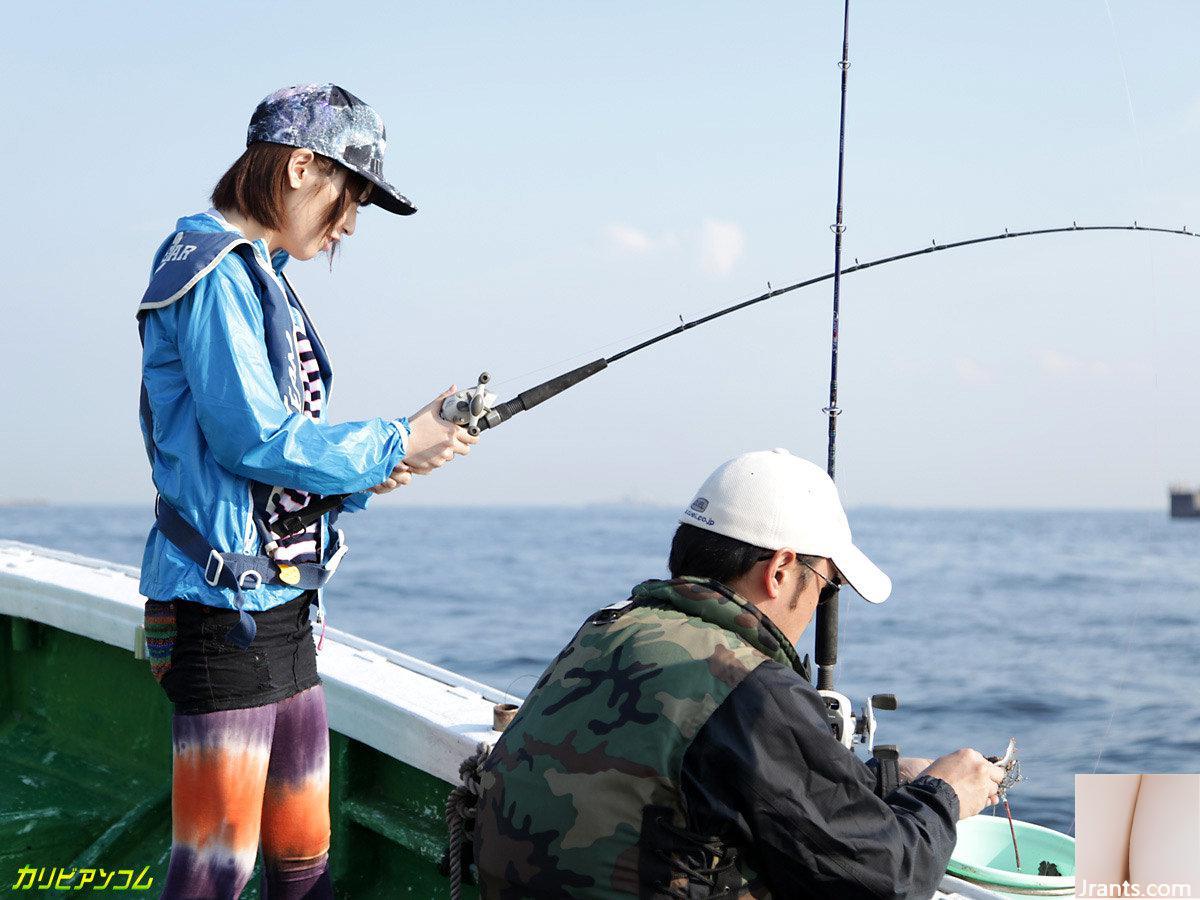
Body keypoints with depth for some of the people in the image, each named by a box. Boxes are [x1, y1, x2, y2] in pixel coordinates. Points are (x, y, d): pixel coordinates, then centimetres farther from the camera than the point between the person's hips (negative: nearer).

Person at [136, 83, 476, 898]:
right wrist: (395, 447, -9)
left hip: (280, 600, 10)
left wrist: (363, 476, 4)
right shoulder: (213, 269, -11)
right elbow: (250, 438, -19)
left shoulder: (261, 276, 19)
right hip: (225, 605, -10)